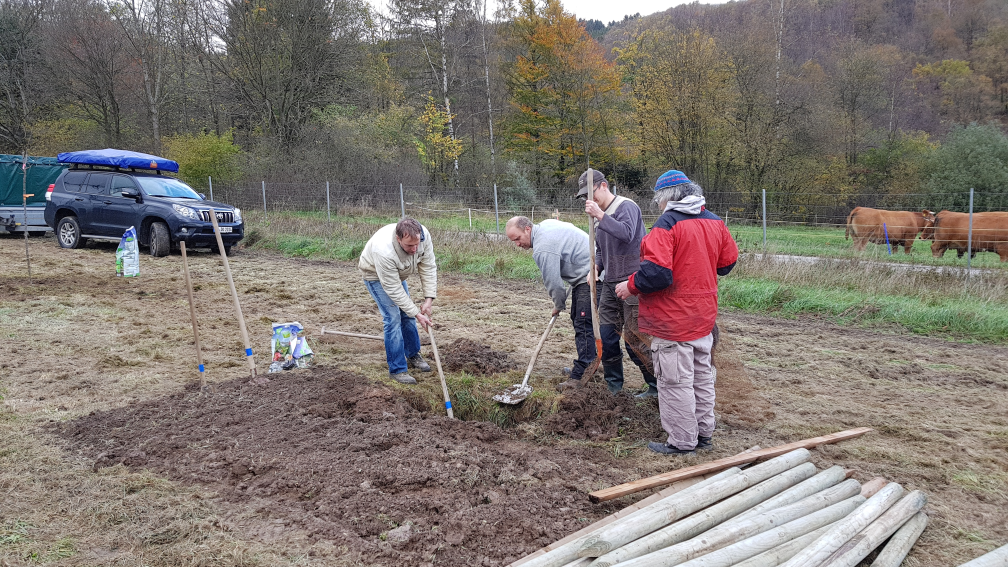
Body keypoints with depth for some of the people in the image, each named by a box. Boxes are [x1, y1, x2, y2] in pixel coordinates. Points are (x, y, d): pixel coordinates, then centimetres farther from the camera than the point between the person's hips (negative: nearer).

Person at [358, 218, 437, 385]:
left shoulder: (423, 235, -31)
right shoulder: (384, 252, -45)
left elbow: (428, 268, -19)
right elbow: (393, 290, -35)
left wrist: (429, 299, -23)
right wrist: (417, 313, -30)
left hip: (397, 274, 6)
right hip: (376, 275, -6)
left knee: (407, 314, 12)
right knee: (393, 318, -14)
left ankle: (413, 356, 31)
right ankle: (397, 370, -5)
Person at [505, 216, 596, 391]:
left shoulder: (543, 249, -23)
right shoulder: (545, 224, 8)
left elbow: (553, 282, -19)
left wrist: (558, 305, -1)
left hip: (589, 278, -11)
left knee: (583, 325, -14)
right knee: (577, 319, 18)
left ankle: (580, 375, -16)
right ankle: (587, 364, 29)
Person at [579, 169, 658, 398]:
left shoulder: (626, 206, -10)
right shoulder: (599, 214, 17)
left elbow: (627, 234, -29)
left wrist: (600, 216, -29)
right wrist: (596, 267, 6)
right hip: (610, 282, 9)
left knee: (634, 338, -5)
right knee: (605, 335, 9)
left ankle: (657, 386, 8)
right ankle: (613, 386, 22)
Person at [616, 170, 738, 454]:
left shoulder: (667, 223, -18)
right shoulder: (715, 222, 7)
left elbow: (656, 272, -26)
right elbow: (727, 263, 15)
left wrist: (630, 286, -10)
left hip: (674, 319, -8)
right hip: (704, 314, 8)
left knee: (675, 380, 2)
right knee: (701, 375, 18)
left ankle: (682, 441, 11)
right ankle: (704, 433, 30)